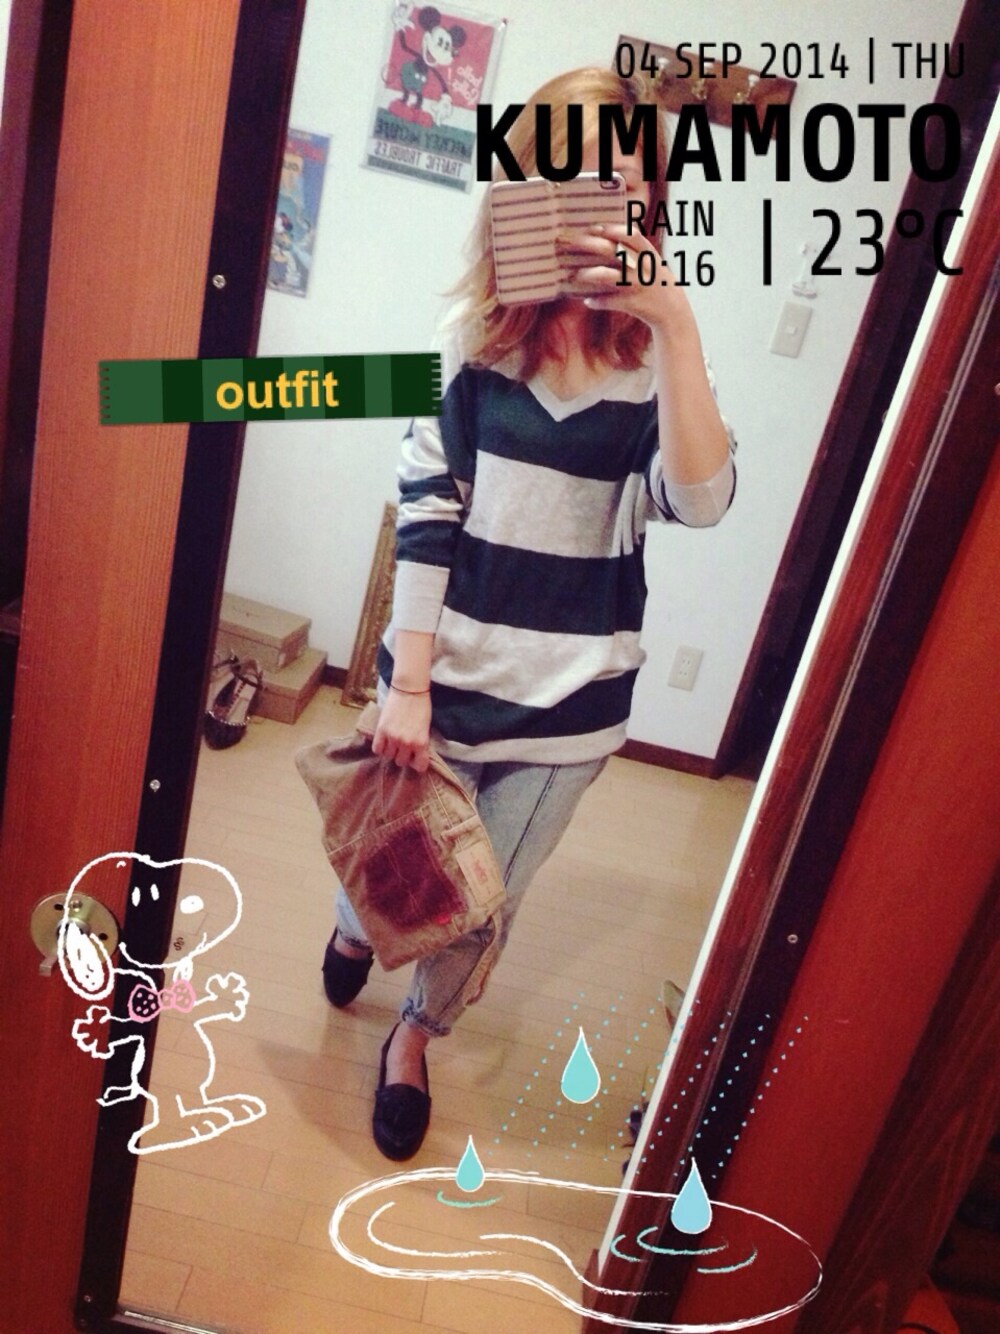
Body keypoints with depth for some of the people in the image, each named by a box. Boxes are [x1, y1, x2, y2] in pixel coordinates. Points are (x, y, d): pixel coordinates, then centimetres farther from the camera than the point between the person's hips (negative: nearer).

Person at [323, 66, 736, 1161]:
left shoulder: (652, 358, -5)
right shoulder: (476, 336, -6)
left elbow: (700, 498, -21)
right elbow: (424, 512, -8)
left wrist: (675, 320, -28)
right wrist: (407, 681, -11)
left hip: (571, 700, 1)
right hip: (450, 677, 0)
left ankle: (414, 1038, 46)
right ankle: (356, 922, 59)